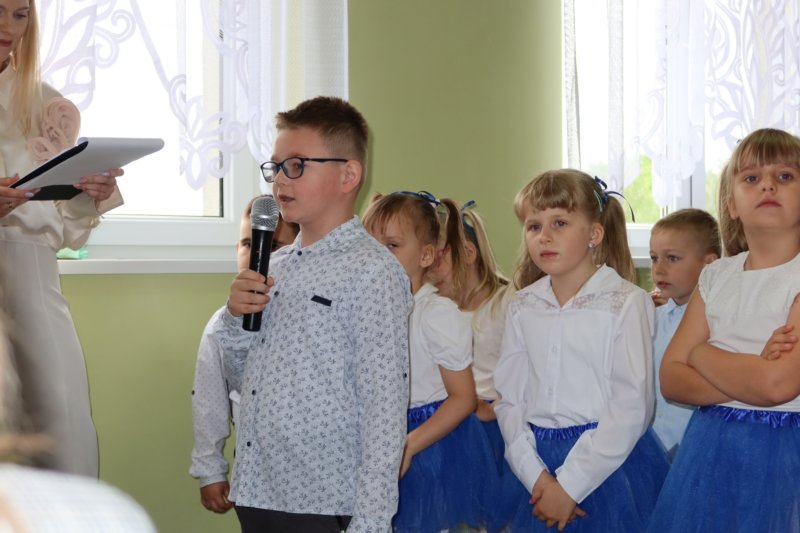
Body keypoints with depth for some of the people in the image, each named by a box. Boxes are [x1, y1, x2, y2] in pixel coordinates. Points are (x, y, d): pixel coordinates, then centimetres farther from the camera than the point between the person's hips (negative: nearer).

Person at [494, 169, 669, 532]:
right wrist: (535, 475, -9)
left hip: (611, 460, -4)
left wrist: (570, 485, -14)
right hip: (542, 462, 4)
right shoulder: (522, 308, 6)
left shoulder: (625, 303, -8)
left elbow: (631, 406, -13)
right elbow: (509, 398, 5)